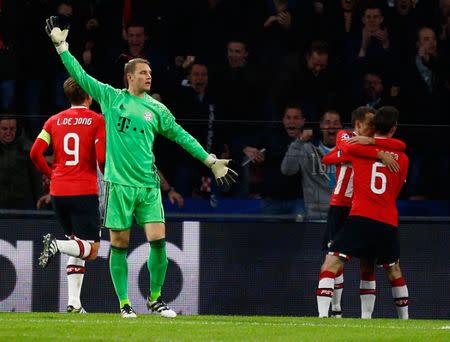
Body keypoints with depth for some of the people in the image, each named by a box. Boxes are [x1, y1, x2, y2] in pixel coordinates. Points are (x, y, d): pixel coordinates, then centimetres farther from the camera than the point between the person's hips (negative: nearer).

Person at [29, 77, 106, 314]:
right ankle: (57, 245, -30)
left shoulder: (54, 121, 9)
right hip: (85, 192, -5)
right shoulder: (97, 120, -2)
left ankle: (74, 302, 7)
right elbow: (102, 158, -12)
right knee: (92, 250, -1)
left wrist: (51, 174, 15)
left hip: (58, 191, 5)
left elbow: (35, 153, 0)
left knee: (77, 244, 17)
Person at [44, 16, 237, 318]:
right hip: (119, 183, -1)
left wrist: (211, 161, 15)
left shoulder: (156, 109, 11)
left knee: (158, 240, -9)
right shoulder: (111, 97, 6)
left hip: (149, 185, 2)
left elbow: (182, 136, 16)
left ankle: (155, 299, 6)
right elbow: (80, 76, 7)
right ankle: (124, 303, 9)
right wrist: (61, 45, 5)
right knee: (119, 244, 0)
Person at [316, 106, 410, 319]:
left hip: (361, 217, -4)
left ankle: (322, 315, -23)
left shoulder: (358, 148, 2)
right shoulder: (402, 158, 10)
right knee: (394, 270, 25)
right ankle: (404, 318, 32)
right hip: (389, 222, 4)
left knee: (331, 264, -5)